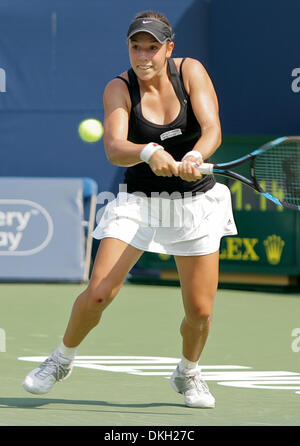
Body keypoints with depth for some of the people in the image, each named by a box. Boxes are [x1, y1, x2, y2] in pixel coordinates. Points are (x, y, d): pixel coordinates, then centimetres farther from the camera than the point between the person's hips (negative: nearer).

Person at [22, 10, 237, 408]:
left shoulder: (190, 71, -8)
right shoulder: (119, 89, -10)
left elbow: (212, 129, -19)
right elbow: (114, 149, -25)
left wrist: (194, 156, -41)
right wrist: (149, 153, -46)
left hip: (195, 202, 1)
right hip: (139, 201, -1)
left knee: (200, 310, -1)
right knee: (98, 293, -14)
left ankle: (188, 373, 30)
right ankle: (63, 359, 14)